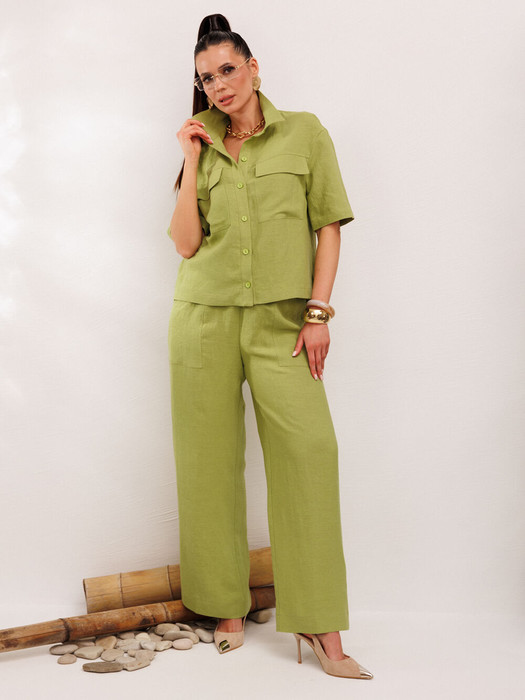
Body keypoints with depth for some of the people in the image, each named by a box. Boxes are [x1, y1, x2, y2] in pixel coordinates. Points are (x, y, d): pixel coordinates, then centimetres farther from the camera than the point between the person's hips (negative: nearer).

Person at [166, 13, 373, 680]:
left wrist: (318, 311, -5)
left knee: (307, 447, -15)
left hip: (280, 318, -2)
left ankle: (320, 626, -9)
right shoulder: (201, 147, 14)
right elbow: (186, 244, 6)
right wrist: (193, 161, 2)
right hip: (204, 315, 3)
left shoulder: (304, 132, 8)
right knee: (211, 458, 1)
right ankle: (226, 606, 14)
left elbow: (328, 225, 4)